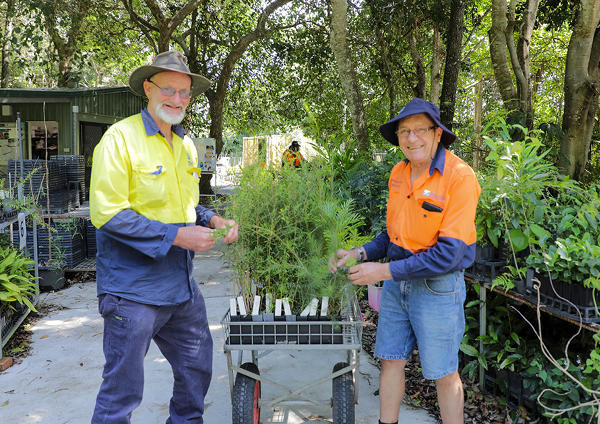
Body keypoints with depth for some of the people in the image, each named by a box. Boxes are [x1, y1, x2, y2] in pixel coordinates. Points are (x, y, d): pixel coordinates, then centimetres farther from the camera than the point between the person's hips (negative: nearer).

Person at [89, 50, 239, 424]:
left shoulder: (186, 144, 12)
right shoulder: (121, 137, -12)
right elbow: (107, 213, -19)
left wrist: (212, 221, 2)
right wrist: (175, 236, -21)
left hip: (182, 287, 8)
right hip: (133, 291, -7)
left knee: (197, 371, 19)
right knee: (123, 391, 4)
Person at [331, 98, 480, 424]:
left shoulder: (459, 177, -18)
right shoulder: (399, 173, 4)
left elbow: (448, 253, -22)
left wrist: (385, 271, -21)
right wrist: (362, 254, -1)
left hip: (437, 287, -6)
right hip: (397, 283, 7)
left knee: (443, 373, 8)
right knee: (391, 360, 14)